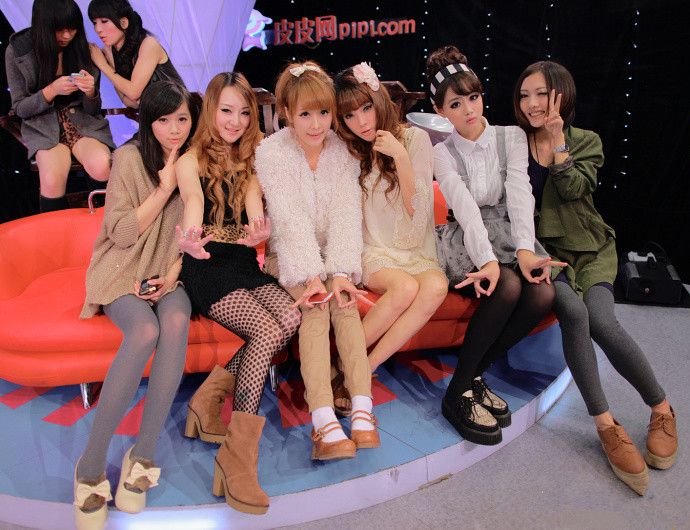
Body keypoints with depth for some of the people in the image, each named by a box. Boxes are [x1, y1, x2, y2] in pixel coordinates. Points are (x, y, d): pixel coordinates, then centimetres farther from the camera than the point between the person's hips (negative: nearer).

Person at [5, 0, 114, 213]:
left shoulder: (85, 49, 0)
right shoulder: (17, 51, -4)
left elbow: (92, 111, 5)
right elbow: (19, 108, 1)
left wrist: (90, 92, -19)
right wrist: (52, 91, -17)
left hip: (84, 122, 1)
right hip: (43, 126, -1)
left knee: (102, 167, -33)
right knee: (52, 180, -32)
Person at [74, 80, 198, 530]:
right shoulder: (130, 158, -6)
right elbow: (122, 232, -10)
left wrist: (173, 273, -8)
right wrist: (165, 188, -15)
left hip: (168, 274, 3)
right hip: (121, 271, -3)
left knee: (177, 322, -32)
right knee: (146, 330, -34)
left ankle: (143, 455, -26)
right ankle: (92, 464, -24)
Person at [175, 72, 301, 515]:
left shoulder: (250, 158, 15)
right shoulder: (190, 163, 3)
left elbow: (254, 204, -3)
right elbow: (193, 207, -16)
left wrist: (259, 230, -30)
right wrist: (192, 242, -42)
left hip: (245, 264, 5)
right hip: (207, 268, -5)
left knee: (291, 317, -26)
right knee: (267, 331, -28)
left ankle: (213, 394, -12)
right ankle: (238, 452, -21)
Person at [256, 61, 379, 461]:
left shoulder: (343, 151, -2)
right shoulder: (271, 152, -10)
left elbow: (346, 214, -12)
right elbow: (289, 220, -19)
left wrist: (340, 273, -25)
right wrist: (312, 275, -28)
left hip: (332, 252, 3)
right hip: (289, 256, -2)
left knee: (344, 301, -26)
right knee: (314, 308, -28)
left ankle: (362, 411, -28)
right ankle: (324, 421, -34)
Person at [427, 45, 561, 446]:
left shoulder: (512, 138, 4)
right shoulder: (443, 154, 0)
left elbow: (519, 195, -10)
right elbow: (466, 208, -16)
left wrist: (525, 249, -26)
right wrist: (487, 260, -31)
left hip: (510, 234, 3)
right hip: (466, 242, -3)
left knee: (543, 293, -28)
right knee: (507, 287, -33)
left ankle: (473, 375, -10)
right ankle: (459, 392, -19)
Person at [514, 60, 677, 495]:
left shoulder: (586, 141, 5)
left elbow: (573, 187, -12)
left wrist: (557, 138, -10)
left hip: (590, 249, 0)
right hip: (542, 249, 0)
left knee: (602, 322, -25)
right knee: (574, 313, -29)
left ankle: (662, 409, -2)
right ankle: (606, 425, -20)